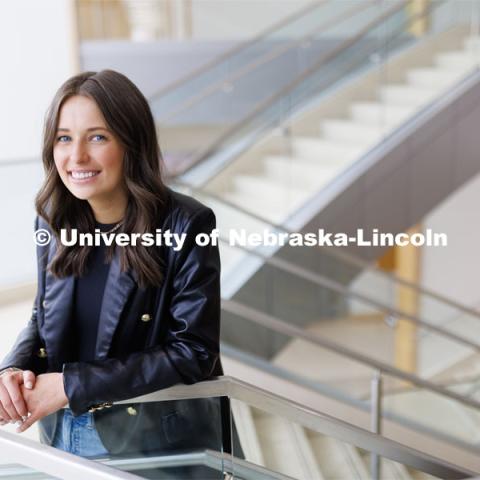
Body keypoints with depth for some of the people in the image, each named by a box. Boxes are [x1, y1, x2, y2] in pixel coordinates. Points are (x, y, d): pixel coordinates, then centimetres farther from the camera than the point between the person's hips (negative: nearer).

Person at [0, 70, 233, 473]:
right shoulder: (54, 219, -3)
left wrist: (72, 385, -21)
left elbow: (193, 353, -19)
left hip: (159, 444, -4)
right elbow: (45, 318, 9)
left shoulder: (186, 226, -19)